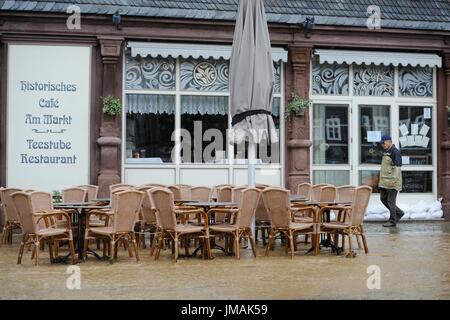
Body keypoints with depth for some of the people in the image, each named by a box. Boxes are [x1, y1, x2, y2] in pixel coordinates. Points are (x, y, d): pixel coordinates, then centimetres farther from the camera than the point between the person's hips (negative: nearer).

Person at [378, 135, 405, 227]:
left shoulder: (395, 152, -13)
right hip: (384, 181, 10)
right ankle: (399, 213, 24)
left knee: (390, 201, -4)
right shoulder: (386, 152, 16)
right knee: (383, 198, 12)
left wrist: (393, 180, -23)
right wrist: (381, 179, 23)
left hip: (391, 182, -10)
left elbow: (397, 167, -19)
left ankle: (392, 221, 5)